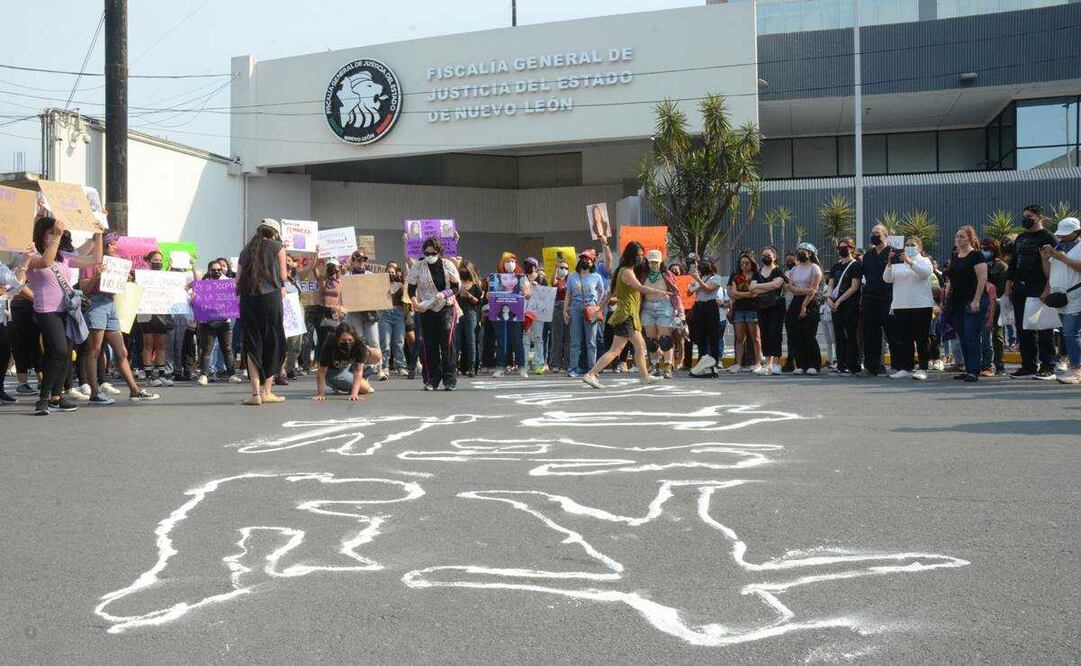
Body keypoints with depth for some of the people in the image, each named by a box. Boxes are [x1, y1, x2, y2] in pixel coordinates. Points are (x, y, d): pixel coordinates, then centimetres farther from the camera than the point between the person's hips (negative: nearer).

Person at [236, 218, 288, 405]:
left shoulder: (246, 250, 16)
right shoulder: (278, 247, 6)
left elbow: (238, 280, 14)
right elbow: (282, 277, 7)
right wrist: (282, 288, 25)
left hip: (246, 299, 3)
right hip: (270, 297, -3)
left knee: (252, 344, 5)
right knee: (273, 343, 7)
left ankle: (255, 393, -1)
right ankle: (266, 391, 6)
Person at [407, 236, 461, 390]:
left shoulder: (447, 265, 0)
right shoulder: (418, 267, 1)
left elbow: (456, 287, 0)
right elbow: (411, 290, 1)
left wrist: (444, 294, -18)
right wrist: (415, 304, -17)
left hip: (446, 308, -1)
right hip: (426, 310, 1)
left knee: (447, 342, -10)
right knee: (429, 345, 1)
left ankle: (450, 379, -5)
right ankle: (431, 380, 10)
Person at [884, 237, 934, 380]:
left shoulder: (924, 261, 7)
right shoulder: (898, 263, 17)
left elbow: (926, 272, -15)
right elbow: (887, 279, 4)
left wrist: (910, 262, -25)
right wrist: (889, 264, -11)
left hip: (921, 305, -4)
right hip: (900, 305, 4)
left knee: (921, 338, -3)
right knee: (903, 339, 4)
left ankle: (922, 369, 0)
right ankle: (905, 368, 10)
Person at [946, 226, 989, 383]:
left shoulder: (976, 255, -8)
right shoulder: (954, 257, 15)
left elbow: (982, 279, -14)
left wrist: (976, 300, -20)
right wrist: (947, 298, 14)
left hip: (973, 301, -8)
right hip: (958, 302, 8)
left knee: (971, 337, -10)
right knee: (962, 337, 8)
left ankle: (974, 372, -7)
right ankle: (968, 370, 14)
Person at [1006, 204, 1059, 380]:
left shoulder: (1048, 238, -3)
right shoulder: (1020, 238, 18)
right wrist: (1009, 283, 15)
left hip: (1040, 291, -7)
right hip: (1020, 289, 7)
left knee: (1044, 330, -4)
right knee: (1023, 329, 7)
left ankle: (1048, 367, 1)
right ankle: (1029, 365, 12)